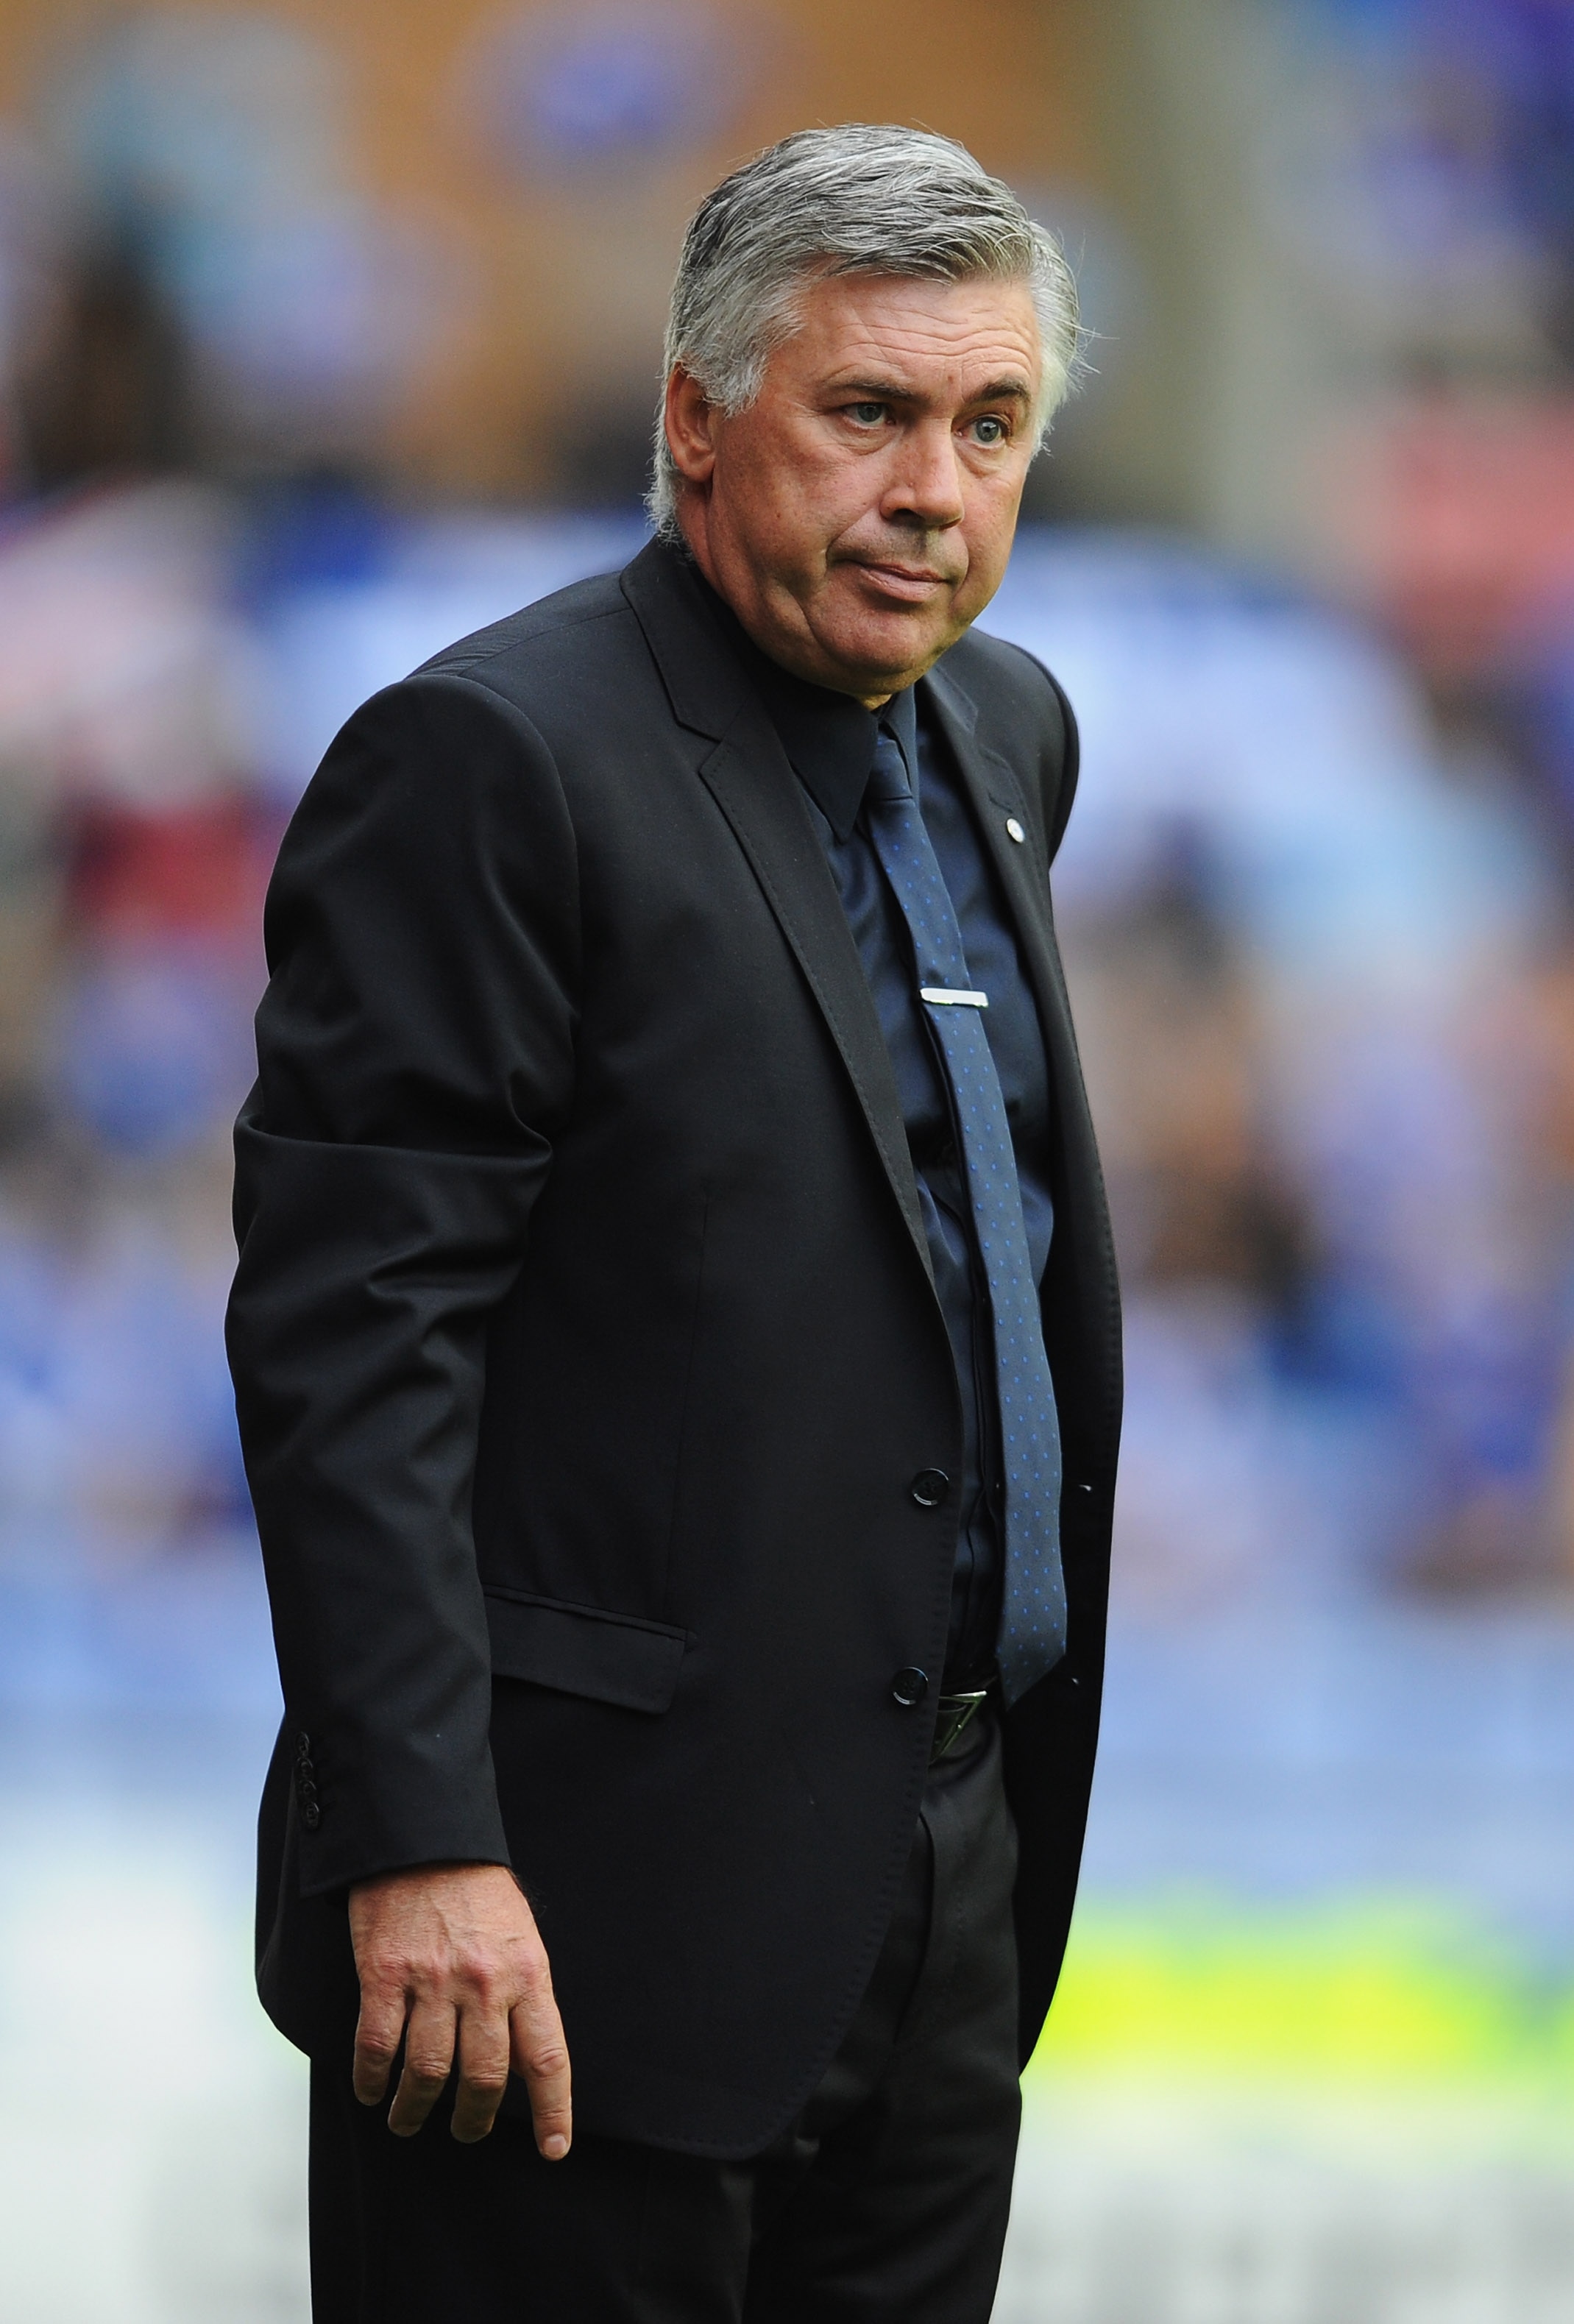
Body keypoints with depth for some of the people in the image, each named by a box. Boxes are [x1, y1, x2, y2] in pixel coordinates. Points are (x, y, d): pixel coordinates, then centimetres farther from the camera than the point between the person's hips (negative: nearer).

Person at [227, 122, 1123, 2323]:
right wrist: (419, 1848, -24)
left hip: (955, 1876, 8)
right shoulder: (493, 761, -13)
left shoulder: (1007, 733, 13)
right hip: (611, 1894, -8)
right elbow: (344, 1337, -18)